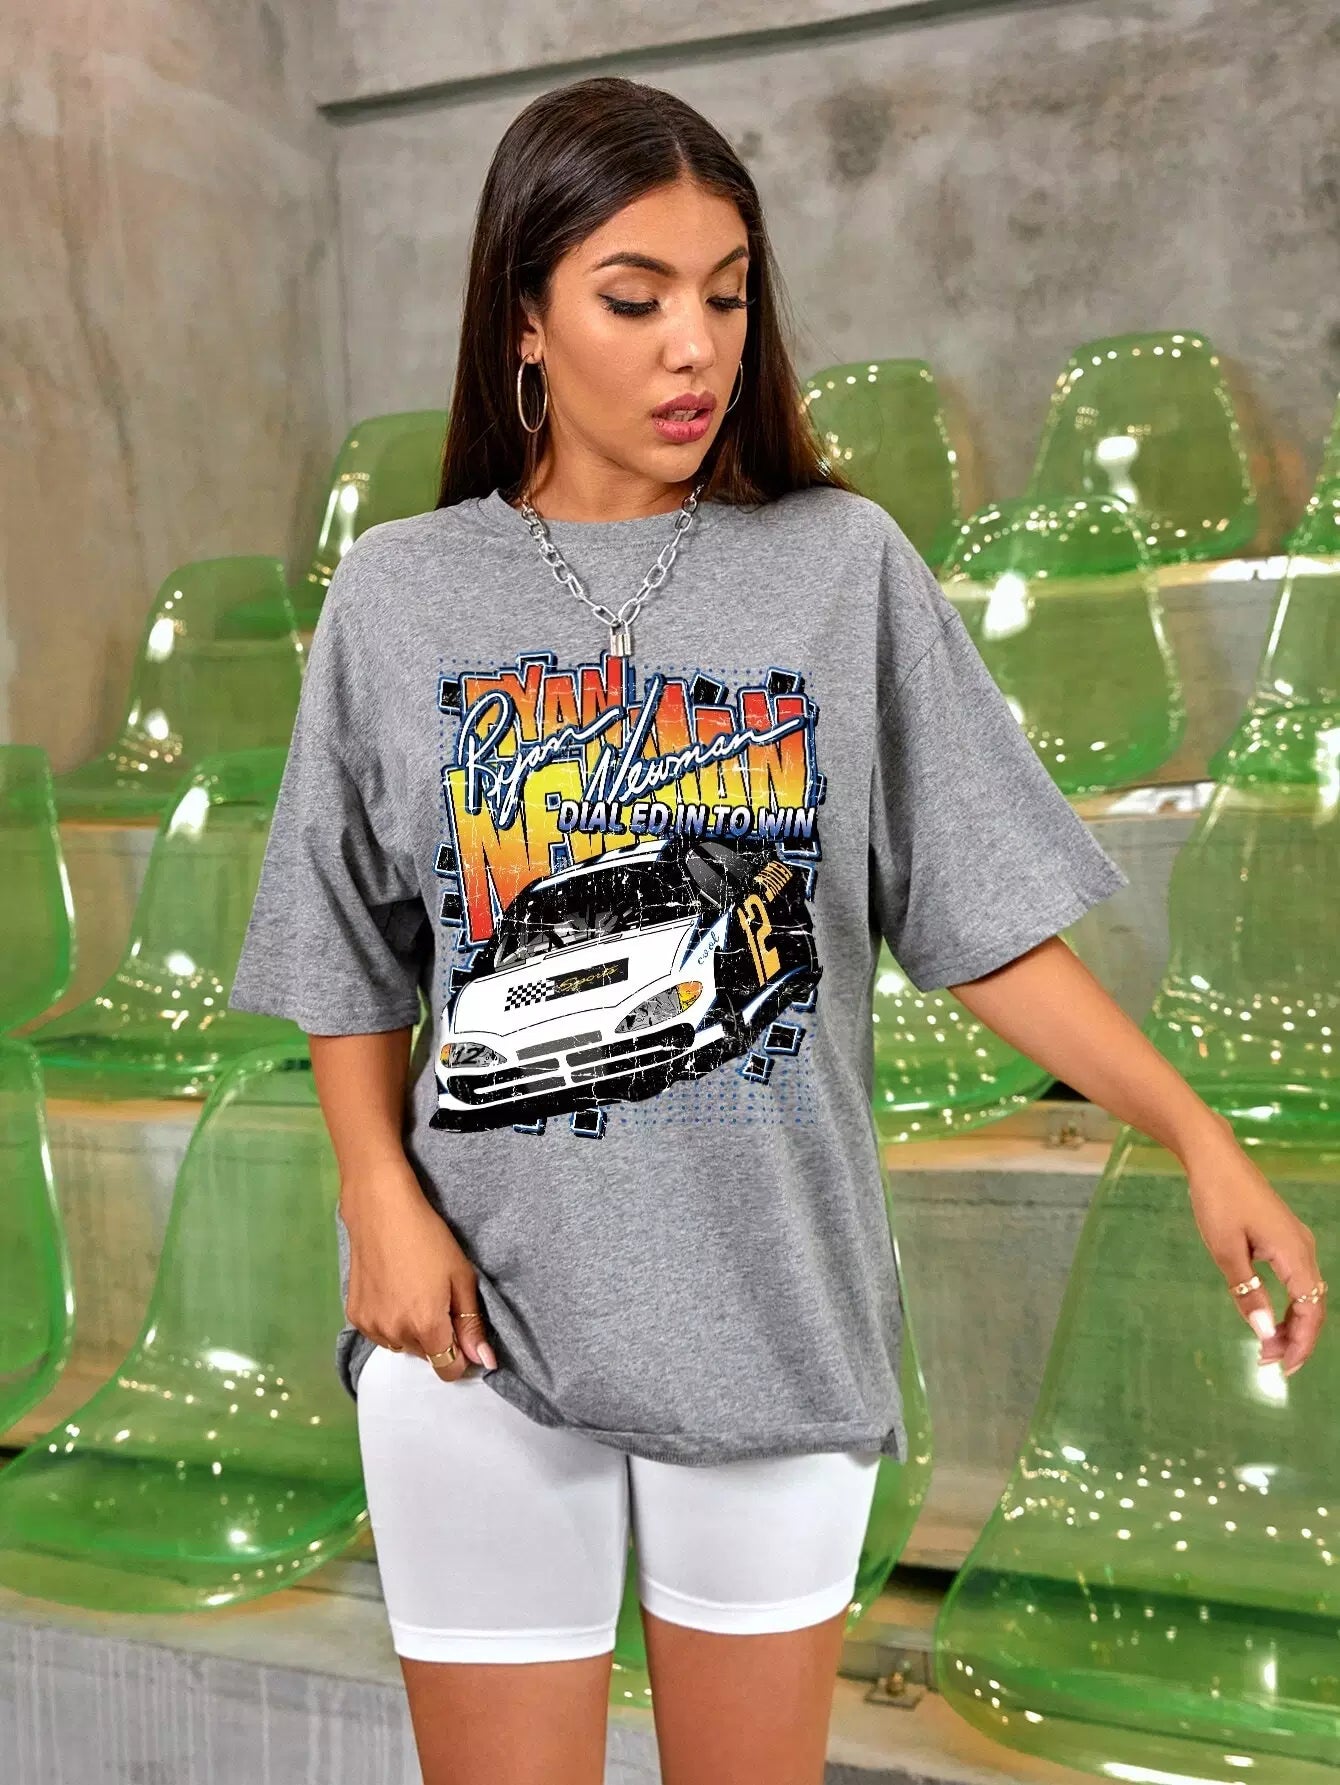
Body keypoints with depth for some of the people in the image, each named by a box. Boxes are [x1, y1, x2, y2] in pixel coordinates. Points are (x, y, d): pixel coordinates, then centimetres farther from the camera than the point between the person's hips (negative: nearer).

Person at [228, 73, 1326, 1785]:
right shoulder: (400, 592, 1)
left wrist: (1199, 1134, -10)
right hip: (480, 1320, 1)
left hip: (776, 1306, 0)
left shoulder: (843, 565, -1)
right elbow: (349, 960, 5)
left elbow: (981, 916, -2)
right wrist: (384, 1197, -9)